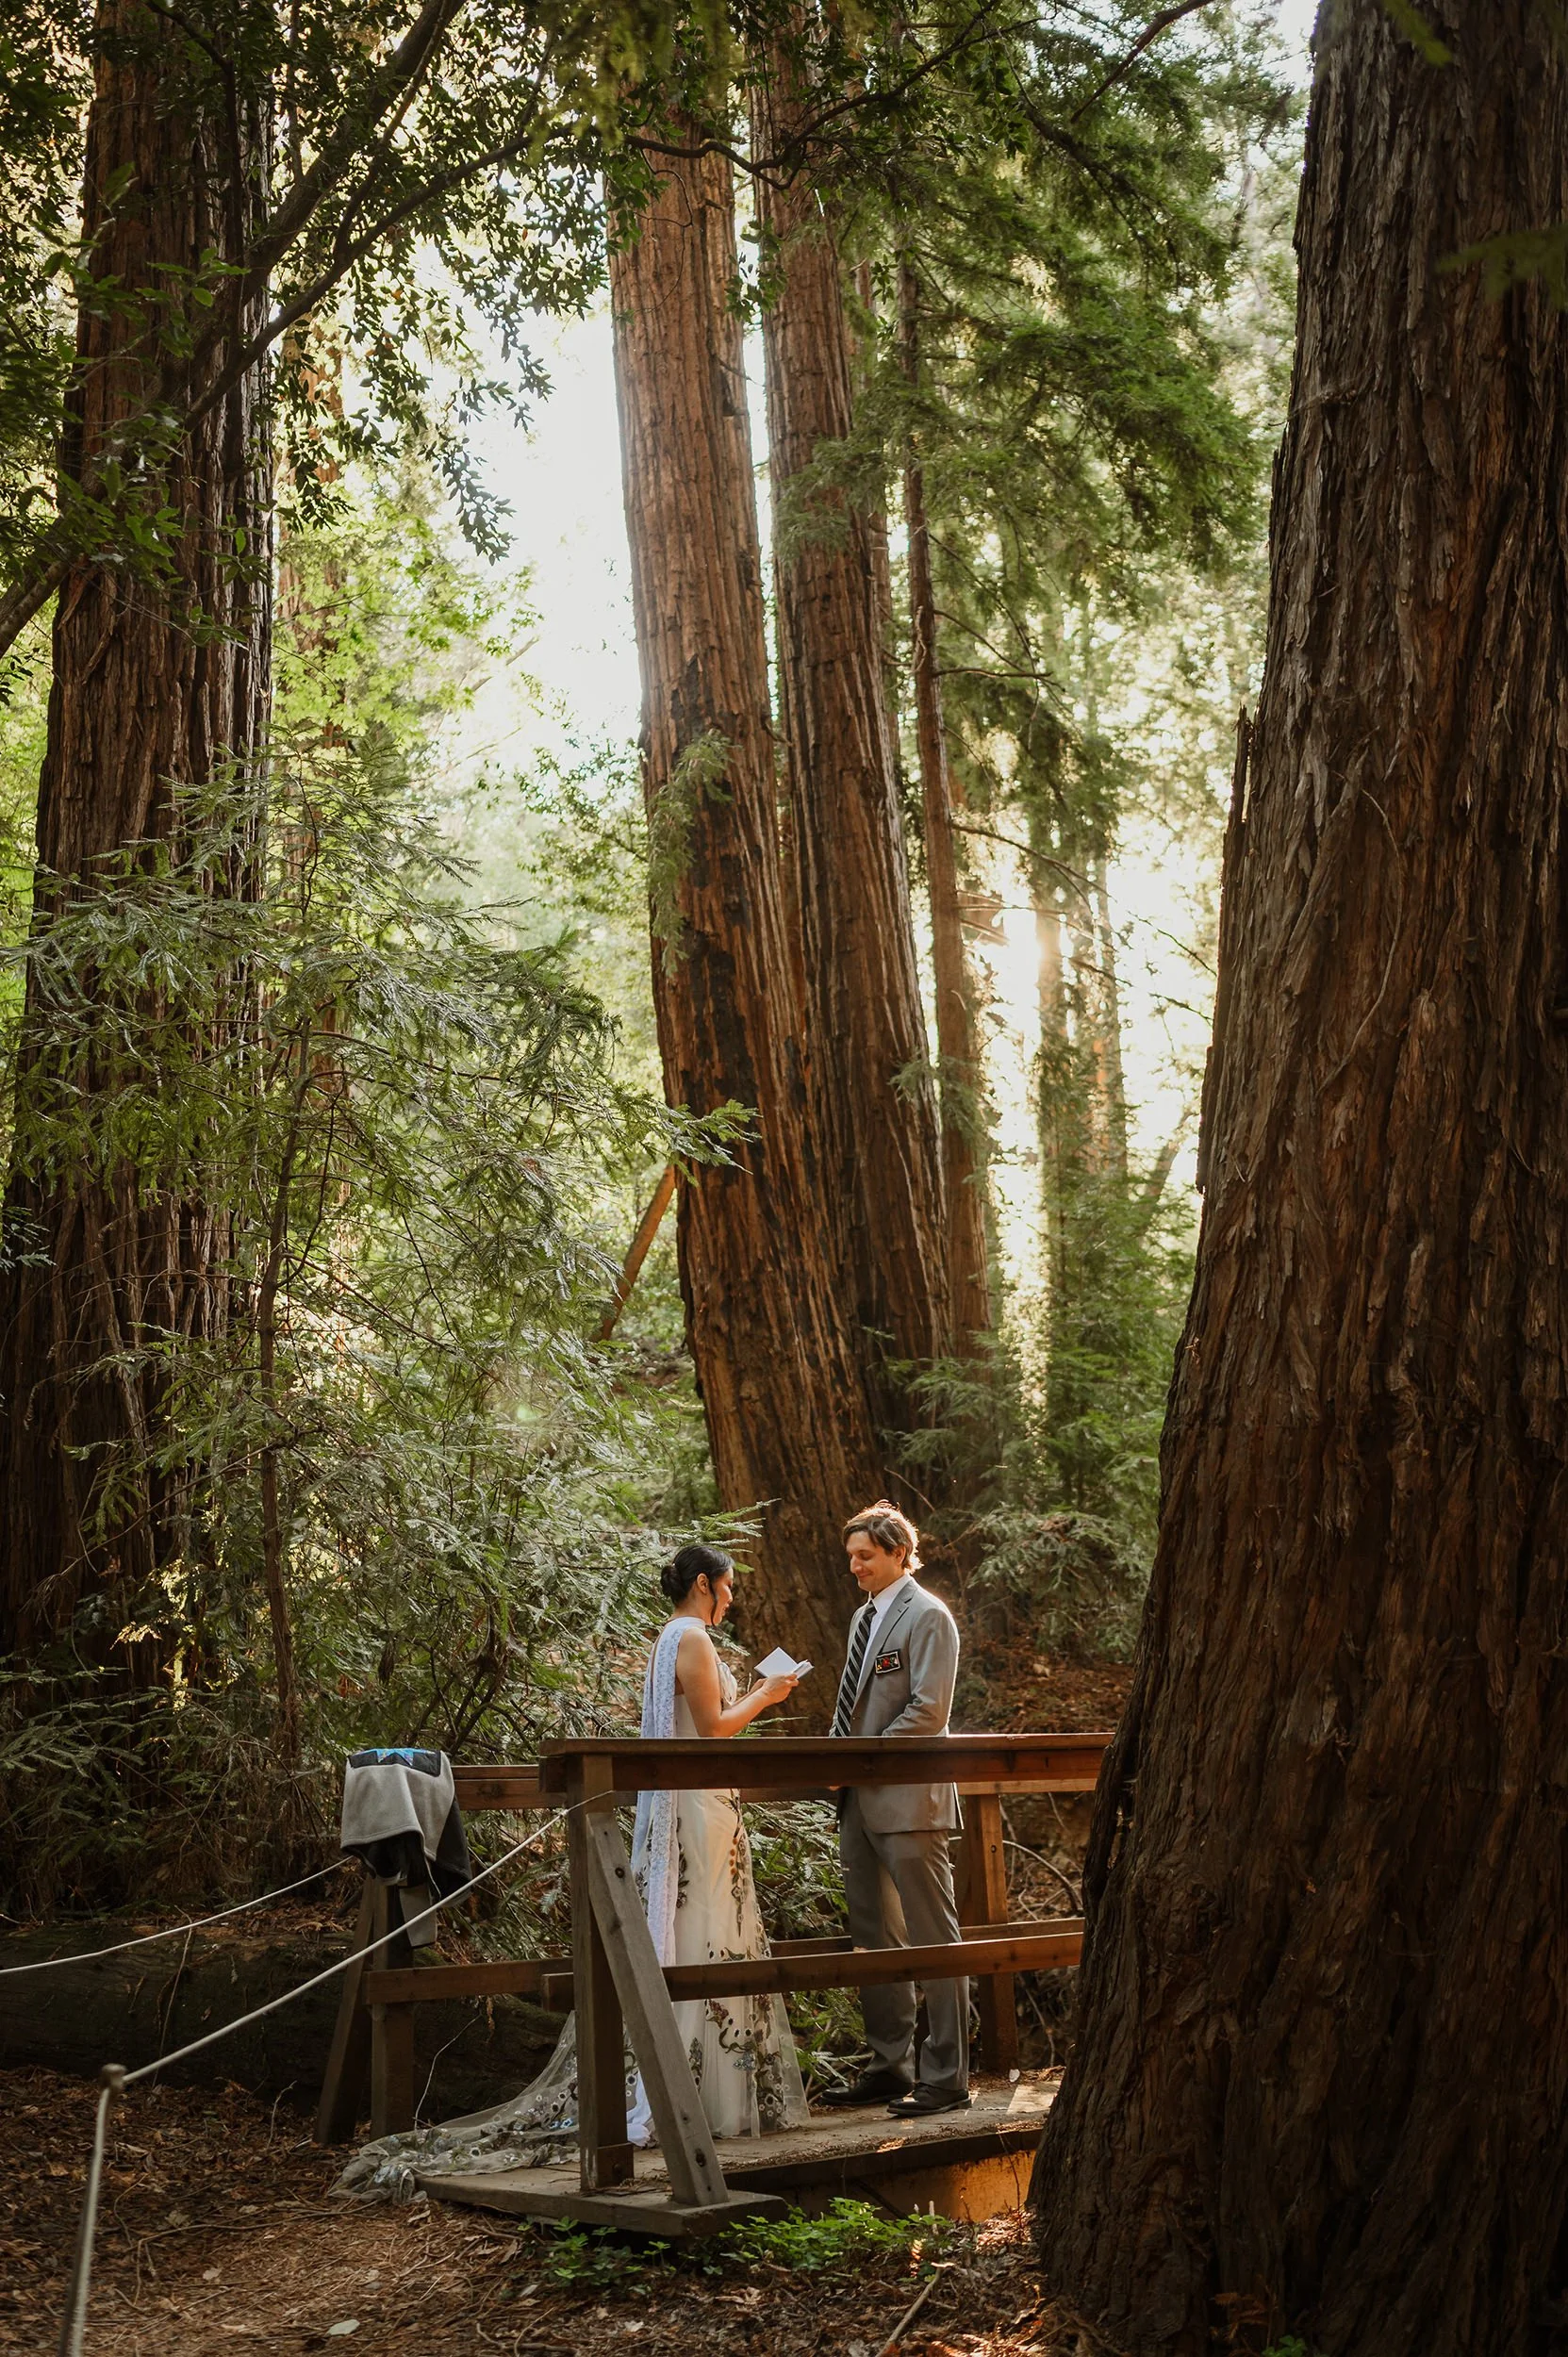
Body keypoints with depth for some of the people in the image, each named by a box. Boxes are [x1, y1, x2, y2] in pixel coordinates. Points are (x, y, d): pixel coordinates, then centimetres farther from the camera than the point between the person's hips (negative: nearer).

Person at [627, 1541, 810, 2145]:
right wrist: (763, 1696, -5)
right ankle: (705, 2098, -6)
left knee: (695, 1941, 11)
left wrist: (753, 1697, 19)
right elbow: (713, 1726, -17)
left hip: (683, 1805, 10)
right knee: (704, 1940, -8)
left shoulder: (670, 1639, 17)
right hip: (702, 1807, -10)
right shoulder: (692, 1639, -14)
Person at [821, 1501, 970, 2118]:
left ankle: (945, 2078, 1)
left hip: (909, 1799, -9)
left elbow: (927, 1711, -16)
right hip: (861, 1800, 9)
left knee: (933, 1938, -3)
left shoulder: (927, 1617, -9)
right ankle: (889, 2067, 22)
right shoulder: (866, 1617, 17)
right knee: (874, 1938, 13)